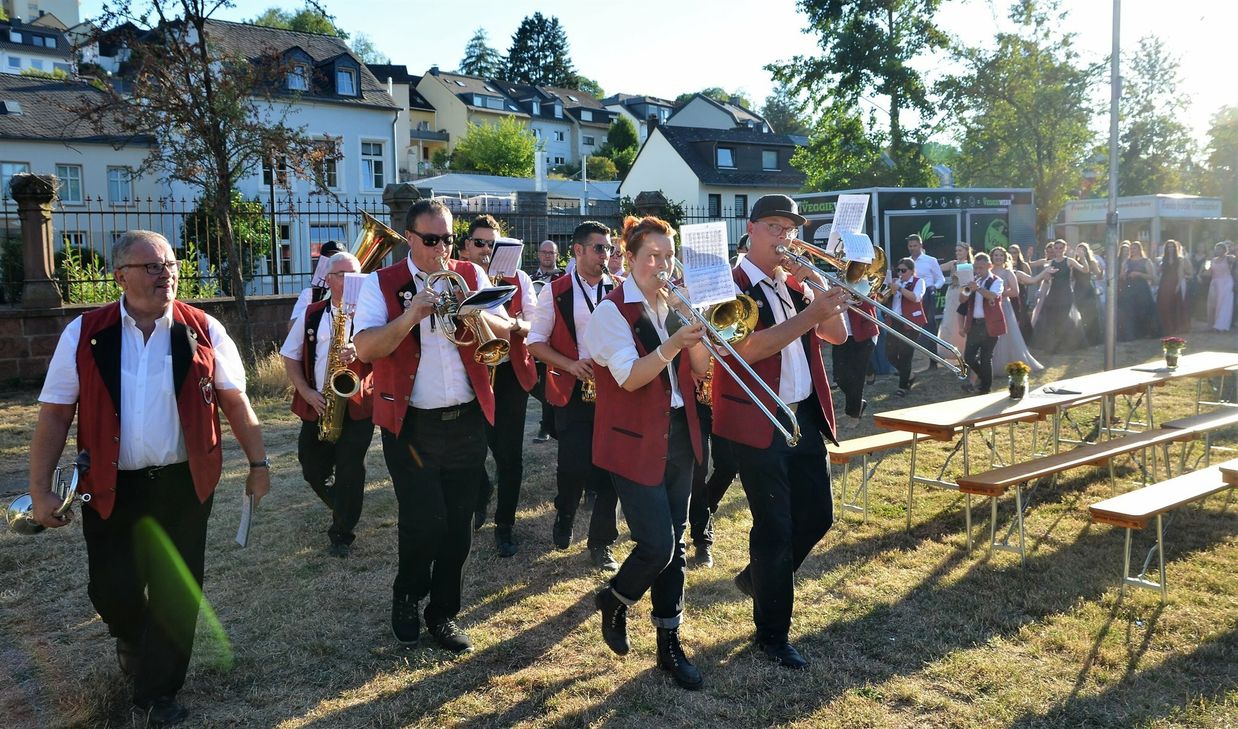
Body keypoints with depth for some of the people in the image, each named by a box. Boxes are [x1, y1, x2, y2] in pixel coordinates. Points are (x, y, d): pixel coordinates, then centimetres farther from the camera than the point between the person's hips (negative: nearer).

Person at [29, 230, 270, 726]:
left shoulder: (202, 330, -3)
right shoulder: (84, 335, -3)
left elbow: (235, 401, 3)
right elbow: (54, 414, 1)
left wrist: (258, 463, 3)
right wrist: (40, 490, -2)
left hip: (184, 484, 0)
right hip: (110, 488, 0)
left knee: (176, 593, 5)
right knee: (112, 589, 8)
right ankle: (132, 637, 45)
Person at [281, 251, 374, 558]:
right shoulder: (311, 315, 7)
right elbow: (290, 357, 10)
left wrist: (360, 352, -23)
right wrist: (306, 392, -3)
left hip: (358, 407, -3)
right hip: (316, 407, 4)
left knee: (349, 472, -4)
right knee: (314, 471, 12)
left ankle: (342, 533, 12)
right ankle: (345, 512, 39)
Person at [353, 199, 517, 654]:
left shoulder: (471, 275, 7)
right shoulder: (381, 284, -2)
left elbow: (505, 330, 0)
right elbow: (365, 348, -14)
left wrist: (476, 314, -20)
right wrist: (410, 315, -27)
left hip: (467, 422, 3)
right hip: (411, 425, -3)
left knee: (458, 525, 9)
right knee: (424, 523, -7)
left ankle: (443, 612, 26)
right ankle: (407, 598, 22)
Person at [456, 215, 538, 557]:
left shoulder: (518, 279, 3)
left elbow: (536, 323, 2)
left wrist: (516, 325, -20)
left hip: (509, 373, 0)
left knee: (510, 454, 0)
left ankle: (505, 525, 16)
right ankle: (479, 501, 42)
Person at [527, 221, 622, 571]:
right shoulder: (555, 292, 0)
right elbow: (536, 341, 1)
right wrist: (570, 365, -13)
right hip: (573, 390, -2)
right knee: (574, 464, 0)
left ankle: (601, 542, 13)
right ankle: (564, 517, 31)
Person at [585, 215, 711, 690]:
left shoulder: (673, 306, 10)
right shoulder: (612, 311, -9)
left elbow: (700, 370, 4)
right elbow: (629, 377, -20)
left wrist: (696, 331, -11)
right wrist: (673, 344, -32)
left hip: (678, 435, 6)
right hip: (636, 441, -6)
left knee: (674, 543, 9)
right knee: (657, 544, -8)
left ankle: (669, 643, 20)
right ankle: (614, 600, 23)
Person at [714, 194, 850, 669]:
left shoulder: (794, 283, 13)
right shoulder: (731, 284, -9)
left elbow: (837, 335, 5)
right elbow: (749, 348, -25)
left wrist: (817, 286, -7)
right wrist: (811, 314, -28)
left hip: (805, 416, 7)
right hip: (758, 424, -7)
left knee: (817, 515, 13)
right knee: (775, 527, -1)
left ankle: (756, 578, 38)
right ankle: (772, 634, 16)